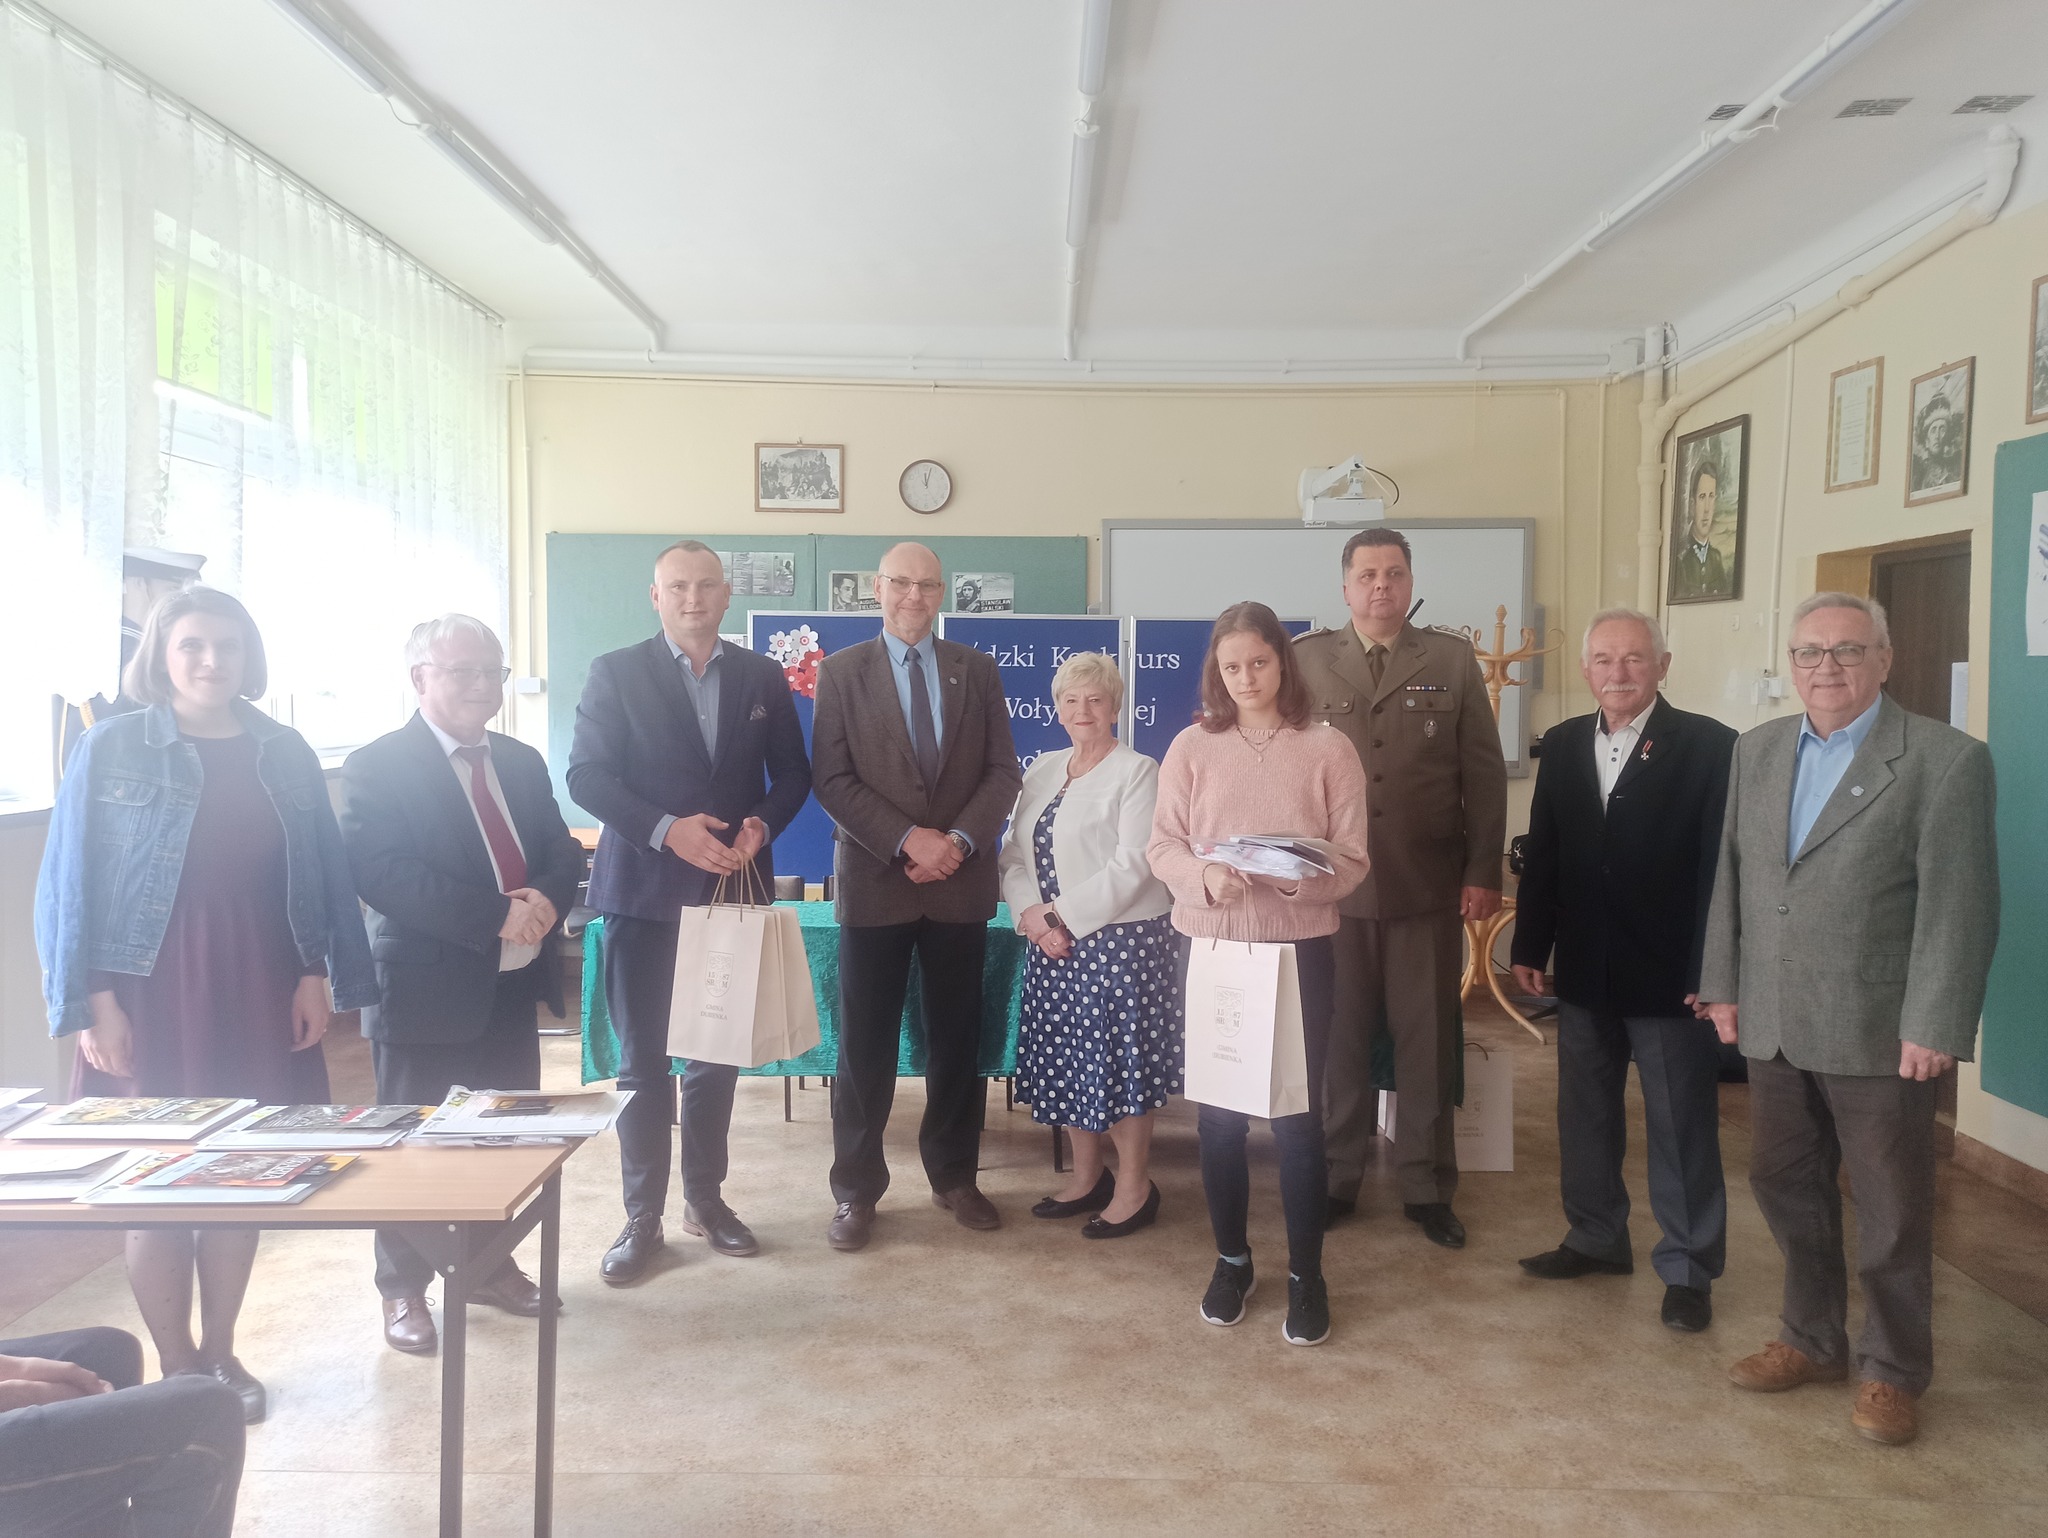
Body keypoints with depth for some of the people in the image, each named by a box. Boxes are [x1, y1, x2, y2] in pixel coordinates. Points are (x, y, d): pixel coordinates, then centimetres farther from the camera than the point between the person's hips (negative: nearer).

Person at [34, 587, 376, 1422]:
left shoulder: (285, 752, 5)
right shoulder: (112, 748, -4)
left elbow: (322, 873, 7)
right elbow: (72, 882, -5)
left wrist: (317, 974, 0)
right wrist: (93, 1001, -11)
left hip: (257, 991, 3)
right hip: (151, 992, -3)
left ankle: (221, 1350, 28)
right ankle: (176, 1367, 21)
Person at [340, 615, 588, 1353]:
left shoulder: (522, 762, 11)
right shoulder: (377, 766, -10)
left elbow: (563, 852, 9)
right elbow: (382, 875, -22)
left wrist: (545, 898, -14)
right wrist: (497, 915, -26)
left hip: (514, 988, 6)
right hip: (426, 989, -6)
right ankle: (403, 1288, 27)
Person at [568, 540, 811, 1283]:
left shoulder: (762, 676, 7)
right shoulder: (616, 672, -1)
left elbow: (791, 771, 10)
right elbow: (588, 775, -7)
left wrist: (763, 824, -10)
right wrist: (667, 829, -19)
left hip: (732, 888, 3)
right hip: (645, 889, -2)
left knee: (717, 1053, 11)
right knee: (643, 1060, 4)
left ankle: (706, 1199, 26)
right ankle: (642, 1217, 15)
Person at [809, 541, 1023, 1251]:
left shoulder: (978, 670, 7)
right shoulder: (841, 671, 2)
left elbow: (1003, 772, 4)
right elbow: (833, 779, -6)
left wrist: (960, 839, -12)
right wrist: (908, 840, -16)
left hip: (961, 882, 2)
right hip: (874, 881, -2)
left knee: (957, 1037, 11)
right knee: (865, 1045, 4)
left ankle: (954, 1176, 26)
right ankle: (856, 1190, 17)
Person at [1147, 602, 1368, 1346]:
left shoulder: (1329, 748, -3)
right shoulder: (1192, 746, 0)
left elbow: (1352, 861, -4)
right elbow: (1161, 847, -1)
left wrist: (1297, 872, -23)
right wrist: (1204, 875, -21)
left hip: (1300, 949, -1)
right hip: (1213, 947, 2)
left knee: (1298, 1112, 4)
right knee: (1218, 1110, 12)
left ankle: (1306, 1273, 21)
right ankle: (1232, 1258, 30)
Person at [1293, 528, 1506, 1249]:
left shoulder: (1452, 661, 5)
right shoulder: (1306, 660, 5)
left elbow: (1485, 773, 4)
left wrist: (1483, 872, -1)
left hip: (1429, 886, 0)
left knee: (1427, 1039, 8)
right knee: (1338, 1037, 8)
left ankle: (1427, 1188, 21)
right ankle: (1336, 1180, 22)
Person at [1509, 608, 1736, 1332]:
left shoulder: (1709, 745, -9)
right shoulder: (1562, 745, 6)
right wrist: (1529, 946, 6)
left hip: (1671, 974, -5)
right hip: (1585, 973, 5)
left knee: (1682, 1129, 7)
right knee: (1585, 1117, 16)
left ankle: (1688, 1267, 22)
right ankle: (1597, 1239, 33)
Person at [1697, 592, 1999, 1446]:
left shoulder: (1947, 760, -9)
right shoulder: (1757, 750, 8)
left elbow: (1960, 907, -12)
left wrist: (1934, 1027, -15)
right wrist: (1723, 984, 7)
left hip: (1879, 1032, -5)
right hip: (1773, 1025, 5)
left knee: (1892, 1212, 9)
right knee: (1786, 1187, 16)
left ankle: (1892, 1373, 27)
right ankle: (1813, 1340, 34)